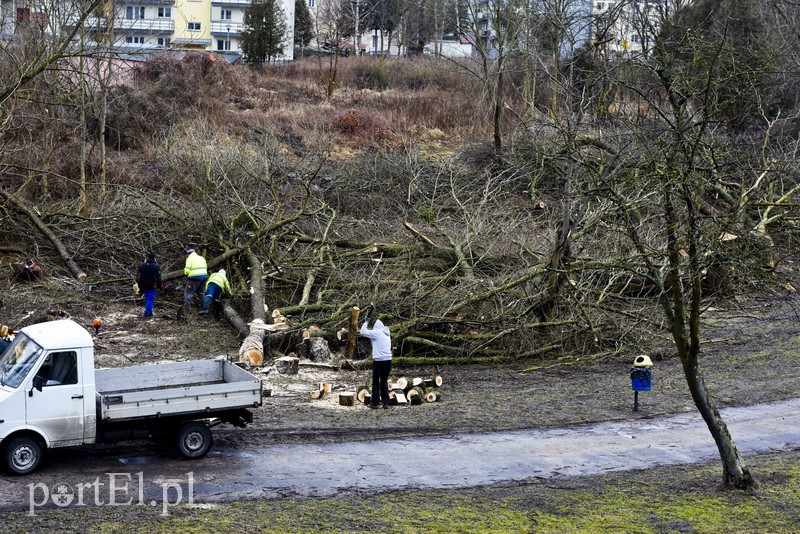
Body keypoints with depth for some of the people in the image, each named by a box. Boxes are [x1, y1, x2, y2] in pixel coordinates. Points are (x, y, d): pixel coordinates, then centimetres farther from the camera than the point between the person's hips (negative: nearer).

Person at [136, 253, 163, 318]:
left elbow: (138, 277, 11)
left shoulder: (141, 266, 7)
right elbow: (158, 278, -13)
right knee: (150, 299, -3)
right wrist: (160, 286, -1)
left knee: (147, 299, 17)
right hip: (152, 286, -5)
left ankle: (149, 313, 21)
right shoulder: (156, 267, -11)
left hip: (144, 286, 5)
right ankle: (147, 313, -11)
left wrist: (139, 286, 18)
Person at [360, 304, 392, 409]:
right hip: (388, 360, 6)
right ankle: (385, 402, 12)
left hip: (378, 360, -6)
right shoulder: (387, 333, 14)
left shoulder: (376, 333, -6)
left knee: (376, 382, 4)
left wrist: (366, 321, 9)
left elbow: (363, 332, -3)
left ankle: (375, 403, 6)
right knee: (384, 381, 14)